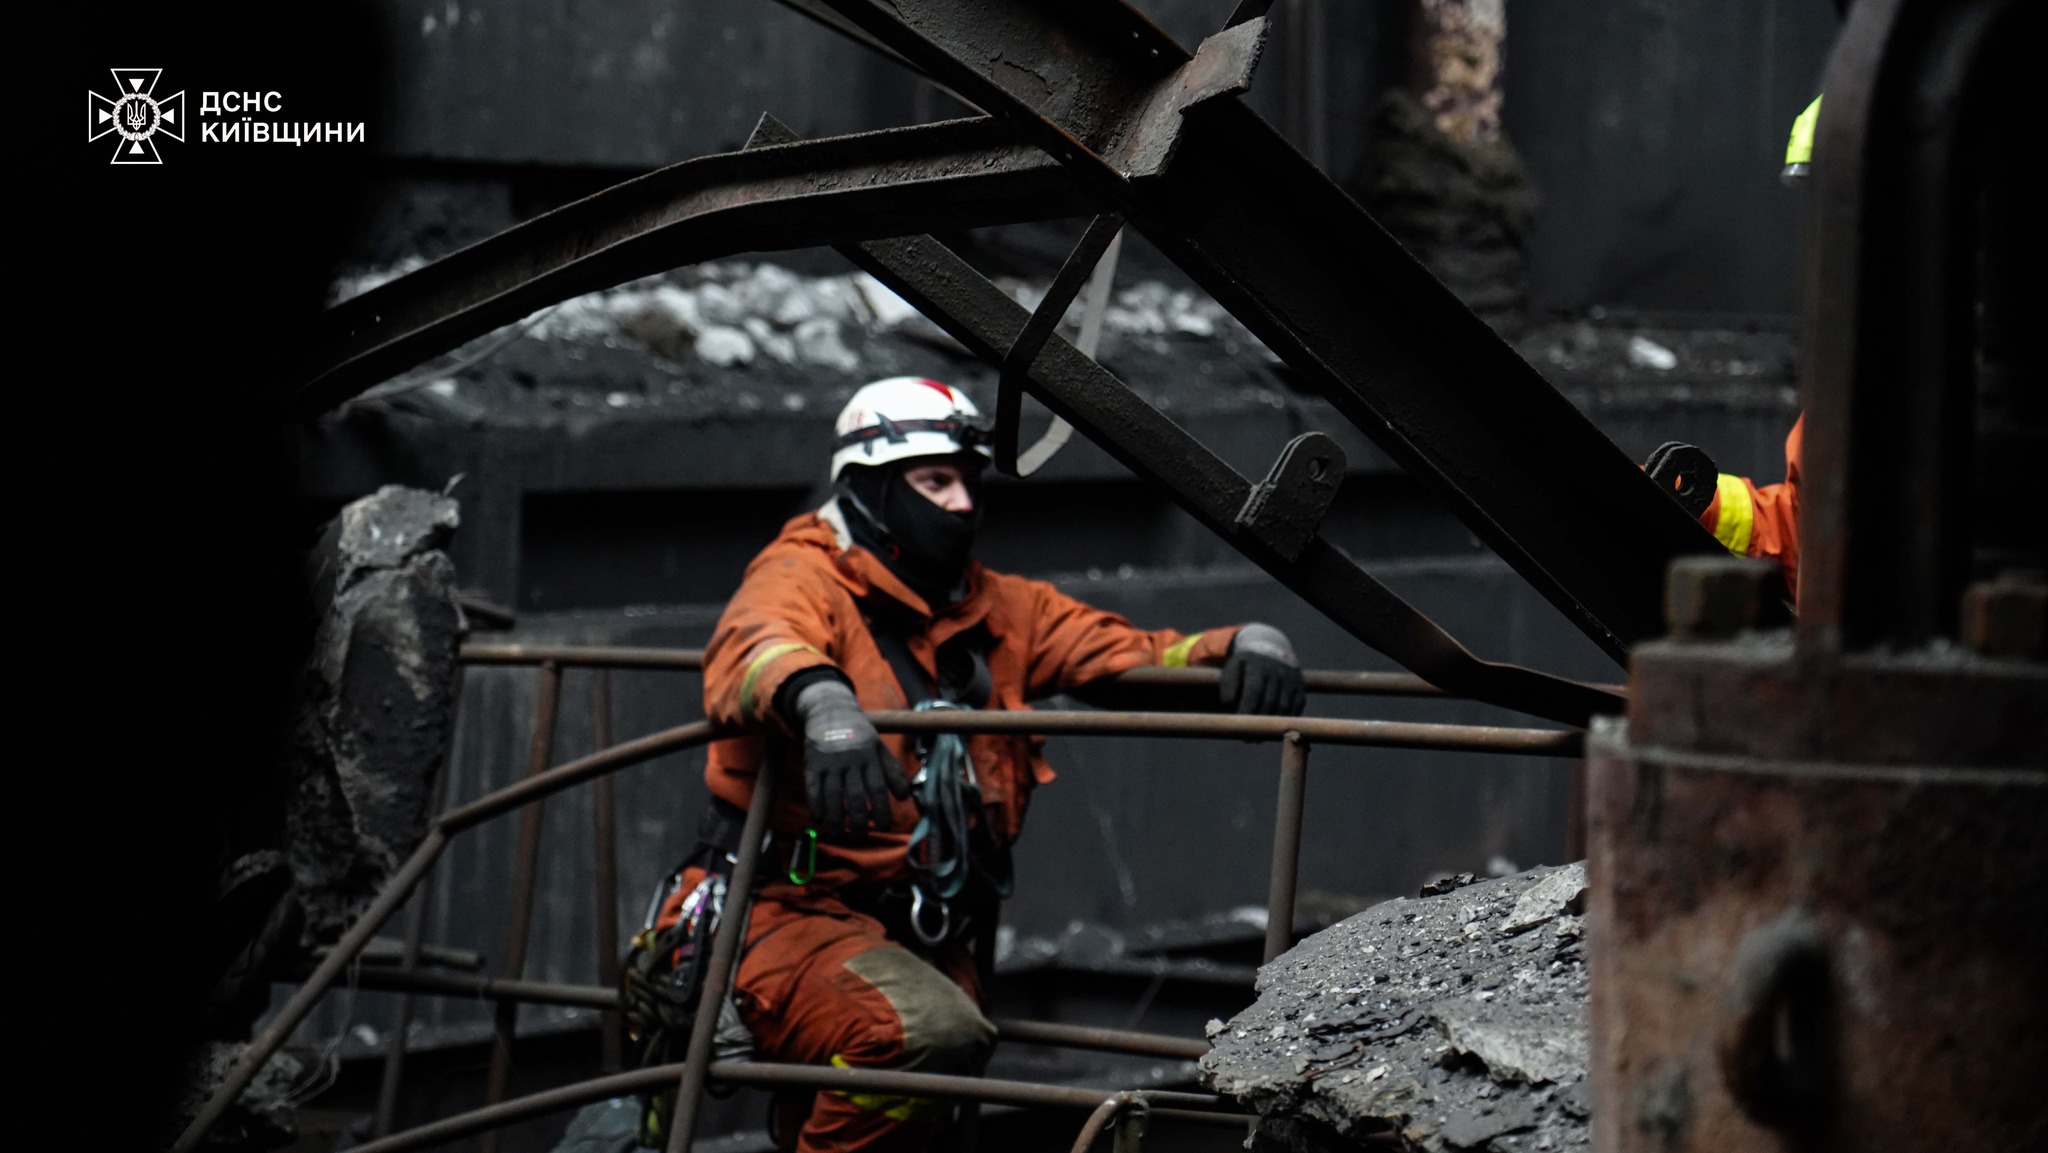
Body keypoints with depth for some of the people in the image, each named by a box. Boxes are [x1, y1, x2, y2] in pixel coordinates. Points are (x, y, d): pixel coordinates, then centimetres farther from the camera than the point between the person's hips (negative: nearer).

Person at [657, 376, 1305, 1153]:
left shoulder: (998, 613, 14)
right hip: (795, 916, -7)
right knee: (935, 1033, -33)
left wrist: (1240, 649, -10)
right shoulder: (804, 578, -7)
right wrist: (820, 698, -52)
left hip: (926, 941, 7)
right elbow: (754, 645, -29)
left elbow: (1126, 654, 10)